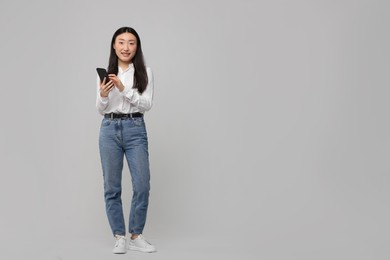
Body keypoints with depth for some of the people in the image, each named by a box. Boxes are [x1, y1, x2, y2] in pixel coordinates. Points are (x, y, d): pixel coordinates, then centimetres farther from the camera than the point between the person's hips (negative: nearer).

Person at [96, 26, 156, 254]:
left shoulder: (145, 73, 3)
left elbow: (147, 104, -6)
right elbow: (101, 110, 7)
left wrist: (124, 89, -17)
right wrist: (103, 95, -15)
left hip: (135, 129, -1)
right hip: (109, 130, 1)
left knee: (142, 185, -4)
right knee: (112, 187, 3)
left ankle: (136, 237, 10)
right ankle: (120, 237, 13)